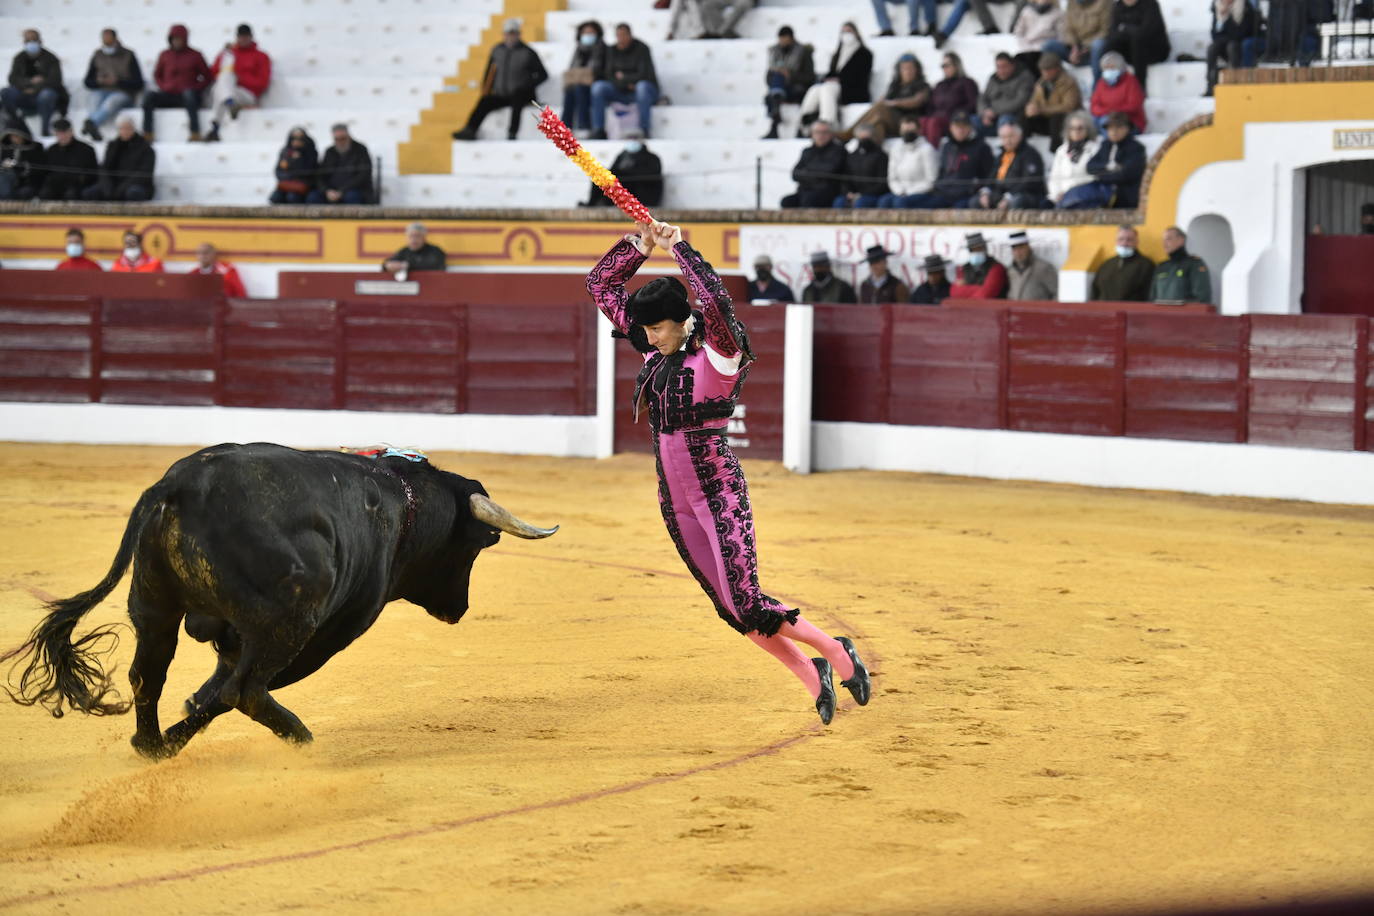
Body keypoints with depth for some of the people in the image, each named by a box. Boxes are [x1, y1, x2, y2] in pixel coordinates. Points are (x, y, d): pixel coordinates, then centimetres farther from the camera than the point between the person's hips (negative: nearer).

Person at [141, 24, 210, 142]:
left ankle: (195, 133, -43)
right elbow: (157, 75, 23)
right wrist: (163, 86, 4)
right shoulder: (165, 55, 12)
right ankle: (147, 134, -30)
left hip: (187, 97, -3)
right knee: (149, 94, -23)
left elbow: (207, 77, 8)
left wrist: (195, 88, -7)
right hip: (168, 96, 3)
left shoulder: (195, 56, 5)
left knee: (189, 93, -37)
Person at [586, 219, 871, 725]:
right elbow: (601, 283, 9)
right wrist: (642, 243, -5)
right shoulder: (655, 349, 6)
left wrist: (678, 246, -26)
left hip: (718, 493, -7)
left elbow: (716, 300, -35)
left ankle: (837, 652, 7)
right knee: (732, 609, 8)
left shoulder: (717, 352, -13)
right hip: (674, 501, 7)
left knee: (746, 605, -13)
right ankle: (811, 675, 23)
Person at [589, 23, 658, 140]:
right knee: (598, 86, -18)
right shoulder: (612, 50, 3)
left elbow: (643, 76, -19)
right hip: (622, 93, 5)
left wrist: (623, 77, -7)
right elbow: (609, 75, -3)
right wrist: (627, 84, -18)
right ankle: (598, 131, -22)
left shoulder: (642, 49, -12)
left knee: (642, 86, -39)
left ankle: (644, 129, -38)